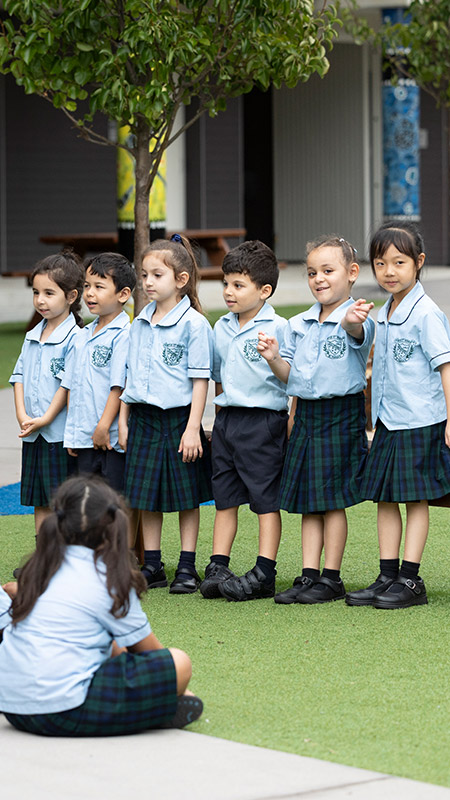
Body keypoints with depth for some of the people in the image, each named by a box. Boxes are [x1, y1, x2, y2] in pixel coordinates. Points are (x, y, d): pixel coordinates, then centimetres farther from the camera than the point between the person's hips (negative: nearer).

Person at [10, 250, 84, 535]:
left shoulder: (75, 338, -9)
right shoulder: (32, 337, 13)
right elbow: (19, 376, 11)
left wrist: (46, 418, -17)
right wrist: (22, 414, -3)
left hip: (61, 434, -7)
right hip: (32, 435, 7)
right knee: (40, 501, 12)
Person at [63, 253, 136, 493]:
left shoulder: (124, 335, -11)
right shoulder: (83, 335, 14)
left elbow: (119, 385, -16)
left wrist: (103, 427, -18)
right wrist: (72, 432, 12)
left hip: (113, 438, -8)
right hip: (85, 438, 8)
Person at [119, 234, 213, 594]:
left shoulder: (193, 323, -9)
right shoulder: (140, 324, 10)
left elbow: (200, 379, -10)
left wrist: (192, 428, -15)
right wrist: (124, 420, 12)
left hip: (179, 417, -6)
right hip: (143, 418, 6)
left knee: (186, 496, 3)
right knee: (146, 496, 8)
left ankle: (187, 567, 9)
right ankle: (152, 566, 16)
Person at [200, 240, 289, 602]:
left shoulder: (277, 328, -10)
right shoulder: (222, 328, 10)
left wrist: (291, 423, -14)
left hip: (263, 419, -7)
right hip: (227, 420, 7)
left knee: (266, 498, -1)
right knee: (225, 498, 9)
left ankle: (264, 574, 0)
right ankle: (217, 568, 12)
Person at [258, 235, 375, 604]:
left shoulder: (357, 319, -8)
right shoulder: (298, 325, 10)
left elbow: (357, 335, -33)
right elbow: (289, 375, 11)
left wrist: (352, 322, -57)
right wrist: (274, 358, -10)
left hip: (341, 414, -6)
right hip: (306, 414, 6)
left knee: (333, 499, -1)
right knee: (307, 502, 7)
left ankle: (331, 578, 7)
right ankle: (309, 575, 11)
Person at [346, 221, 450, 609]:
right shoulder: (383, 315, 12)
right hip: (388, 423, 8)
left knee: (416, 500, -2)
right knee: (385, 498, 8)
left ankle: (410, 581, 1)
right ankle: (388, 577, 13)